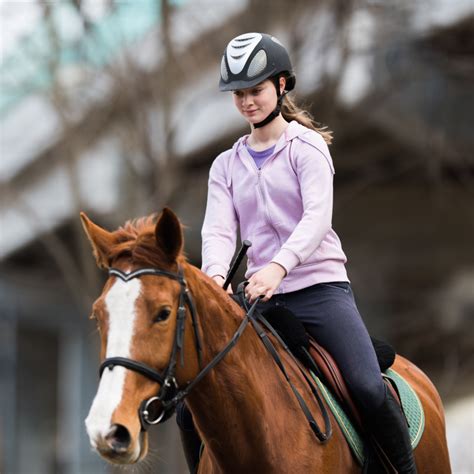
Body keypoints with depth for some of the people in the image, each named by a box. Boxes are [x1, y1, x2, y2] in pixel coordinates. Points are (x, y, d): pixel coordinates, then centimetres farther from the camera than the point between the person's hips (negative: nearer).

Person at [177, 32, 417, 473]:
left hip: (319, 287, -4)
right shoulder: (226, 165, 13)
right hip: (261, 297, 4)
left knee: (369, 388, -24)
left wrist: (279, 265, -34)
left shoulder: (307, 147, -1)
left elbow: (318, 216, -16)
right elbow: (219, 229, -1)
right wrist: (215, 274, -24)